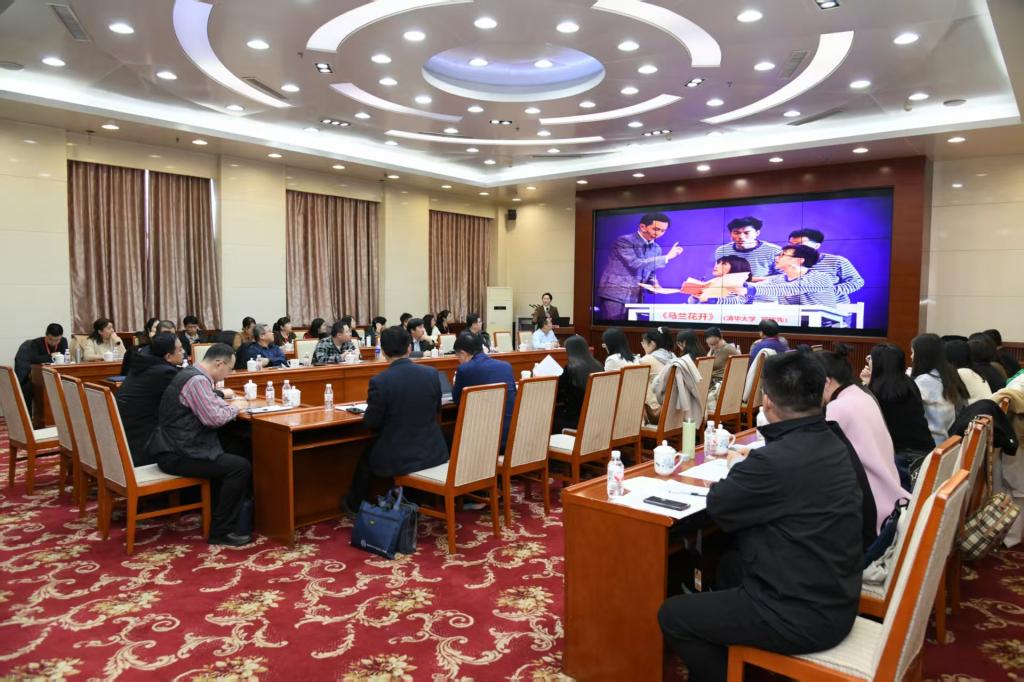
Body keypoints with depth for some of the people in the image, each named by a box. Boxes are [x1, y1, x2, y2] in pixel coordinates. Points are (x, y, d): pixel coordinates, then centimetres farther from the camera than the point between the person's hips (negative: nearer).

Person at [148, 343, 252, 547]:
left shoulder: (192, 374, 13)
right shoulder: (197, 380, -19)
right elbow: (214, 418, -24)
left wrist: (221, 395, 12)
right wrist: (236, 407, -8)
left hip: (176, 446, 11)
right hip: (176, 456, -11)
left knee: (229, 457, 19)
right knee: (240, 467, -16)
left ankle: (217, 512, 23)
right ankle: (221, 531, -7)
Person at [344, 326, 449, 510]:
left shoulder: (379, 381, -19)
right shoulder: (431, 373, -7)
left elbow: (370, 423, -9)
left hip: (397, 460, -3)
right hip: (433, 454, 4)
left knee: (366, 458, 29)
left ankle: (354, 504, 47)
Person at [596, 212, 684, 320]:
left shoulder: (656, 249, 12)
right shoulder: (624, 241, -9)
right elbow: (635, 263, -23)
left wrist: (654, 285, -2)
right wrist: (667, 257, -17)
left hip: (636, 298, 6)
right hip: (615, 295, -6)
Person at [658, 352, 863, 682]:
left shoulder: (776, 460, -29)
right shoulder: (833, 444, 0)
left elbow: (717, 508, -12)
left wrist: (736, 468, 5)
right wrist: (747, 468, 13)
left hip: (802, 616, -9)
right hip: (835, 600, 9)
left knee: (672, 615, 2)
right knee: (731, 564, 30)